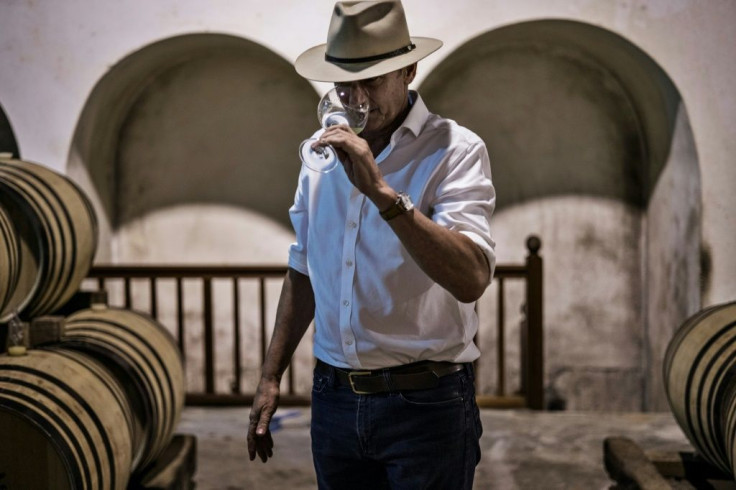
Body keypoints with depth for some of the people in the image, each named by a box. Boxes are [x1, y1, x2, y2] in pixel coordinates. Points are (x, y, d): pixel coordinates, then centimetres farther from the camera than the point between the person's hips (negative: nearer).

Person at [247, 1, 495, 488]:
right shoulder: (324, 150, 7)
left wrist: (381, 190, -30)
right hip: (334, 398, 5)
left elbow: (472, 279, -26)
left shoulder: (455, 150, -12)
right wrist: (271, 378, 14)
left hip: (425, 404, -5)